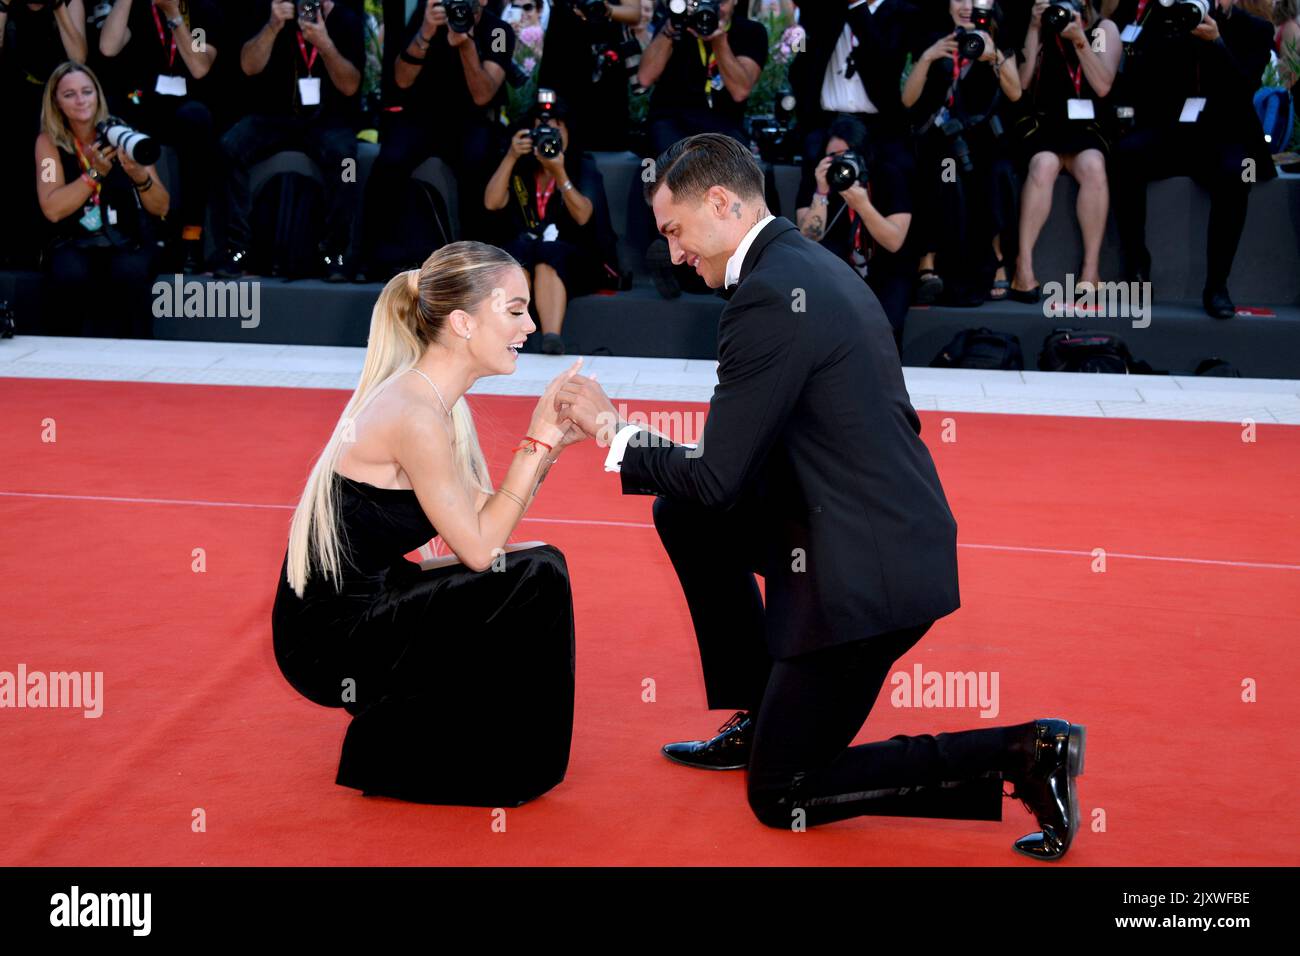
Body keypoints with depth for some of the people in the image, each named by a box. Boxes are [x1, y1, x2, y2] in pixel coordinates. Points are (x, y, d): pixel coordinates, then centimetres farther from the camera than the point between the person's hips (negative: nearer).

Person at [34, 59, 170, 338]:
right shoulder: (49, 141, 0)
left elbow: (161, 208, -2)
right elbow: (52, 209, -13)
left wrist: (140, 176, -22)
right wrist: (96, 172, -21)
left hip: (129, 239, 0)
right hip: (73, 240, 0)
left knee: (129, 274, -33)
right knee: (71, 275, -33)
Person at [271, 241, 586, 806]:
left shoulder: (437, 400, 8)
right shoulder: (414, 417, -22)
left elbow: (484, 522, 6)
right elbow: (479, 549, -17)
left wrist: (552, 444, -4)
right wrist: (538, 439, -15)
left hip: (358, 612, 9)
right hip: (328, 637, -9)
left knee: (538, 565, 10)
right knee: (534, 579, -13)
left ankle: (402, 731, 17)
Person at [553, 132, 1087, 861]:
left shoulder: (770, 294, -19)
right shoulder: (805, 262, 11)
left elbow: (718, 479, -16)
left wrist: (613, 430, -2)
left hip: (866, 569, -10)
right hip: (887, 533, 10)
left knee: (781, 796, 2)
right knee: (685, 515, 19)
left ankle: (1019, 757, -6)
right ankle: (761, 718, 23)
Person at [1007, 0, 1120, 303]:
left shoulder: (1104, 29, 8)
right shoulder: (1037, 26, 9)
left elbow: (1103, 86, -6)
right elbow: (1022, 82, -4)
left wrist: (1079, 38, -13)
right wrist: (1034, 29, -10)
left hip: (1084, 124, 0)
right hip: (1041, 121, 0)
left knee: (1093, 166, -35)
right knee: (1044, 165, -35)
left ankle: (1091, 270, -31)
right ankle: (1024, 268, -36)